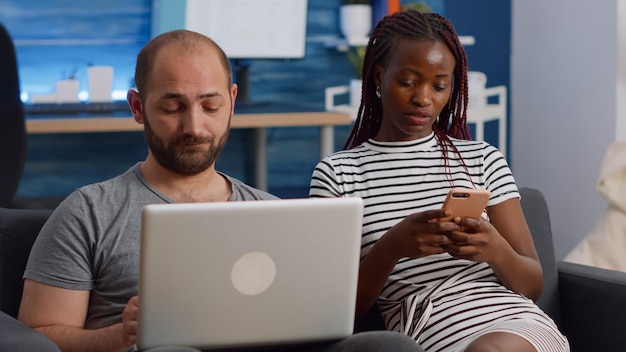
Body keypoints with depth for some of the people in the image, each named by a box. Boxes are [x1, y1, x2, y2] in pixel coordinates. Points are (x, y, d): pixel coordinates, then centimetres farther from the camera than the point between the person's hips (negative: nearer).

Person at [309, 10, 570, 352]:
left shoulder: (483, 159, 14)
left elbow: (532, 285, 12)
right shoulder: (337, 173, 10)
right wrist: (391, 249, -16)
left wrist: (495, 249, -11)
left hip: (514, 319, 2)